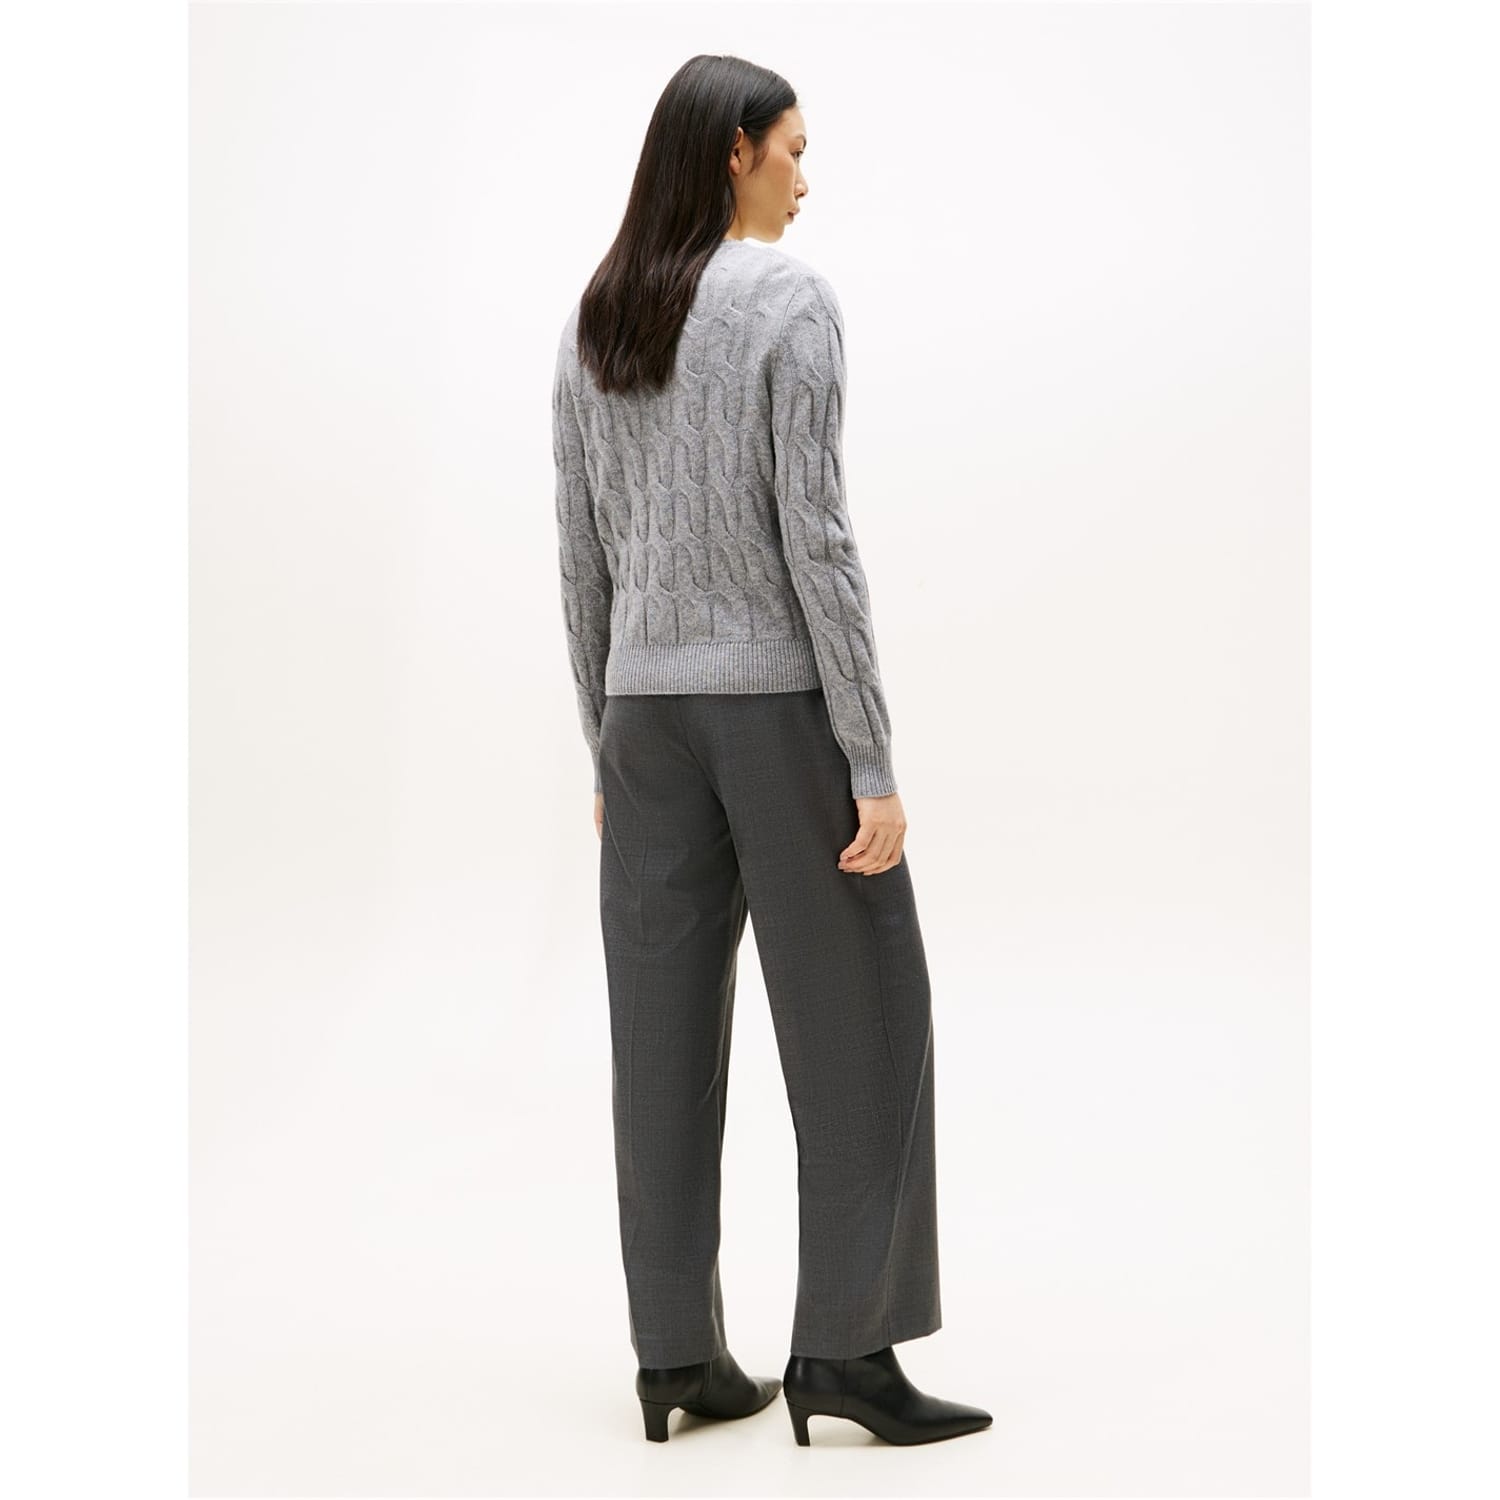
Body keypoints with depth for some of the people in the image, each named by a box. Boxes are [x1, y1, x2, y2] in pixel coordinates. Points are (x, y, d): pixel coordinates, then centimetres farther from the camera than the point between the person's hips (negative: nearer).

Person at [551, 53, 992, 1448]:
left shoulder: (591, 322, 8)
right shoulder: (793, 300, -11)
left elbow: (581, 554, 9)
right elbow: (814, 537, -17)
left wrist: (603, 747, 16)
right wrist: (877, 764, -14)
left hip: (653, 705, 6)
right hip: (786, 701, -6)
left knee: (667, 1036, 7)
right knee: (859, 1019, 3)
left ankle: (677, 1353, 11)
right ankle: (841, 1346, 2)